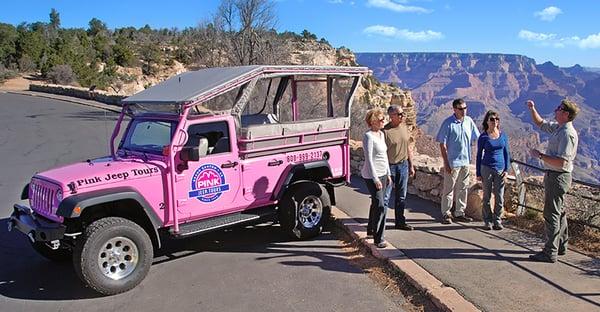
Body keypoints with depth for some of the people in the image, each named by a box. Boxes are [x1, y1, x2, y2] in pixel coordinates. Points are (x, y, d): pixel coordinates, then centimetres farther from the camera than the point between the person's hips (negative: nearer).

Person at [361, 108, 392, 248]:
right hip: (372, 175, -9)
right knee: (380, 206, -10)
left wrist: (388, 174, 18)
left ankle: (371, 229, 34)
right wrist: (376, 179, -21)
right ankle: (378, 239, -5)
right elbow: (369, 159, -19)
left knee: (376, 203, 19)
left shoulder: (381, 134, 11)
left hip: (382, 174, 9)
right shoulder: (368, 136, -16)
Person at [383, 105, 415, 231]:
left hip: (403, 165, 7)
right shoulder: (385, 131, -16)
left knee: (401, 197, 15)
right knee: (385, 197, -1)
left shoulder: (404, 127, 6)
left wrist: (411, 165, 14)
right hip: (390, 167, -7)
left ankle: (400, 222, 27)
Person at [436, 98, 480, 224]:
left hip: (465, 161, 6)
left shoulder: (469, 121, 4)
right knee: (449, 189, 2)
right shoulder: (448, 123, -12)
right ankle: (446, 214, 12)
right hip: (452, 162, -6)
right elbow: (442, 144, -11)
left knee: (463, 188, 13)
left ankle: (459, 213, 24)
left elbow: (477, 138, 15)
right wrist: (446, 163, -14)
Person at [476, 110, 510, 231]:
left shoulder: (503, 135, 4)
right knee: (487, 196, 5)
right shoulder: (483, 137, -3)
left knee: (499, 197, 4)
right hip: (487, 168, -2)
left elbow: (506, 153, 10)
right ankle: (488, 221, 13)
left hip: (500, 169, 2)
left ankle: (497, 220, 16)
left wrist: (506, 169, 2)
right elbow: (479, 155, 1)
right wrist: (478, 173, -1)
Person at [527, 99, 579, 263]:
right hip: (554, 176, 11)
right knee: (559, 212, 19)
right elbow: (540, 123, 27)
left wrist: (540, 155, -21)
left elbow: (561, 162, -28)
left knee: (552, 213, -7)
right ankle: (561, 246, 33)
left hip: (558, 177, -11)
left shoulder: (568, 134, -21)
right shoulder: (558, 127, 8)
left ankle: (550, 253, -2)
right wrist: (532, 109, 12)